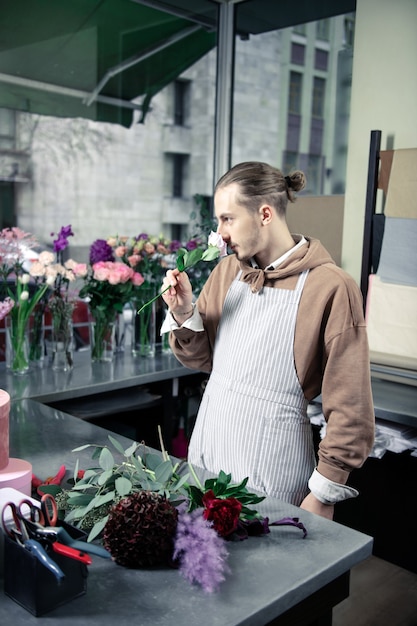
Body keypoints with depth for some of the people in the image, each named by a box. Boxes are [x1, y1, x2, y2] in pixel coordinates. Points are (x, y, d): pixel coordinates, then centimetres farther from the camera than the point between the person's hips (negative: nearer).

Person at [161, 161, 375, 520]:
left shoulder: (330, 288, -16)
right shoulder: (226, 271, 4)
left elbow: (350, 409, -13)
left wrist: (322, 495, -10)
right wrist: (184, 314, -8)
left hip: (270, 473, -6)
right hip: (207, 451, 6)